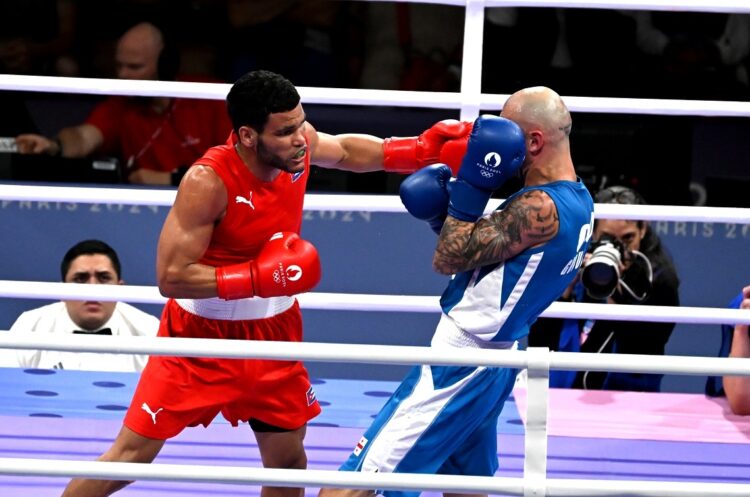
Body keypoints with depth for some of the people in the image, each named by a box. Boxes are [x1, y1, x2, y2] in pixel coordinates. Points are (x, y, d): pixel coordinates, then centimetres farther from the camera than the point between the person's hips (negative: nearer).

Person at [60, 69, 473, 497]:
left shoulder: (298, 143, -11)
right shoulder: (208, 182, -31)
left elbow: (344, 151, 13)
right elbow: (171, 277, -30)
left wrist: (423, 149, 1)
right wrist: (258, 277, -34)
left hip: (274, 331, 6)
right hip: (203, 335, -6)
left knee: (288, 458, 13)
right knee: (132, 455, -5)